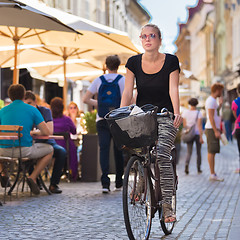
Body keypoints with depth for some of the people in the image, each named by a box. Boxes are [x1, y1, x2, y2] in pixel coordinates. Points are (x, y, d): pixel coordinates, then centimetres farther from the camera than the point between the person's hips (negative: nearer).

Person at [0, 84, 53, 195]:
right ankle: (33, 177, 4)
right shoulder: (32, 110, 1)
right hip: (24, 150, -3)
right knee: (49, 149, 21)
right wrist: (33, 133, 18)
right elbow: (46, 132, -2)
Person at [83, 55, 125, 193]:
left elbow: (86, 99, 6)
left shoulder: (98, 80, 6)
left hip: (102, 120, 1)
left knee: (104, 149, -4)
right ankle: (119, 182, 17)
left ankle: (105, 182, -16)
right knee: (118, 150, 9)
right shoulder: (123, 80, 0)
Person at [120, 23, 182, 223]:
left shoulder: (171, 61, -4)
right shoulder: (134, 62, 1)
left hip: (165, 117, -3)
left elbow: (173, 89, -13)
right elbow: (128, 92, -4)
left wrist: (177, 113, -29)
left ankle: (167, 204, -17)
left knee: (162, 155, -20)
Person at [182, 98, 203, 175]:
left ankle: (187, 164, -29)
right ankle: (198, 169, 20)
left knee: (189, 152, -1)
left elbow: (184, 125, 3)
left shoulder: (185, 112, -1)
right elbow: (199, 125, -15)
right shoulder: (198, 113, -9)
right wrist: (201, 137, -15)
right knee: (198, 152, 14)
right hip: (197, 134, -1)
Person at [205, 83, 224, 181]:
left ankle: (213, 174, 11)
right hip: (211, 129, -10)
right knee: (211, 151, -10)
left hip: (214, 129, 10)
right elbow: (211, 117, -19)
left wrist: (220, 104, 27)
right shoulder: (211, 100, -12)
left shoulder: (213, 100, 20)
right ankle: (212, 174, -11)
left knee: (212, 151, 9)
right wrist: (216, 131, -21)